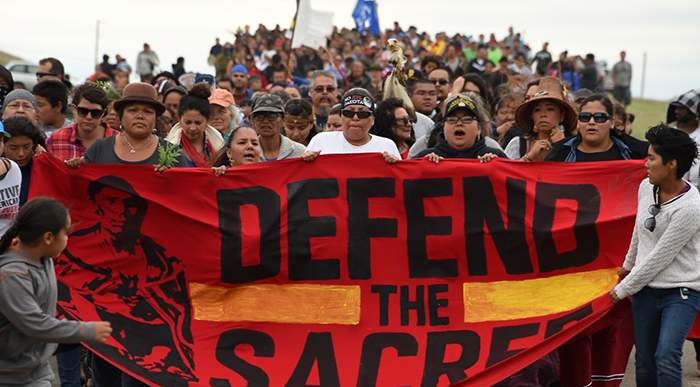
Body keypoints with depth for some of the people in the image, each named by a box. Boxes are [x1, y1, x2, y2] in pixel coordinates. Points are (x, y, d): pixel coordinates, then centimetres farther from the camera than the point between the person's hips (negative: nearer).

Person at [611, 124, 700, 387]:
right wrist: (628, 265, 31)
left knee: (666, 357, -23)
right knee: (644, 363, 8)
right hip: (646, 288, 7)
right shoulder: (646, 187, 0)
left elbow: (660, 257, -18)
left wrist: (623, 289, -9)